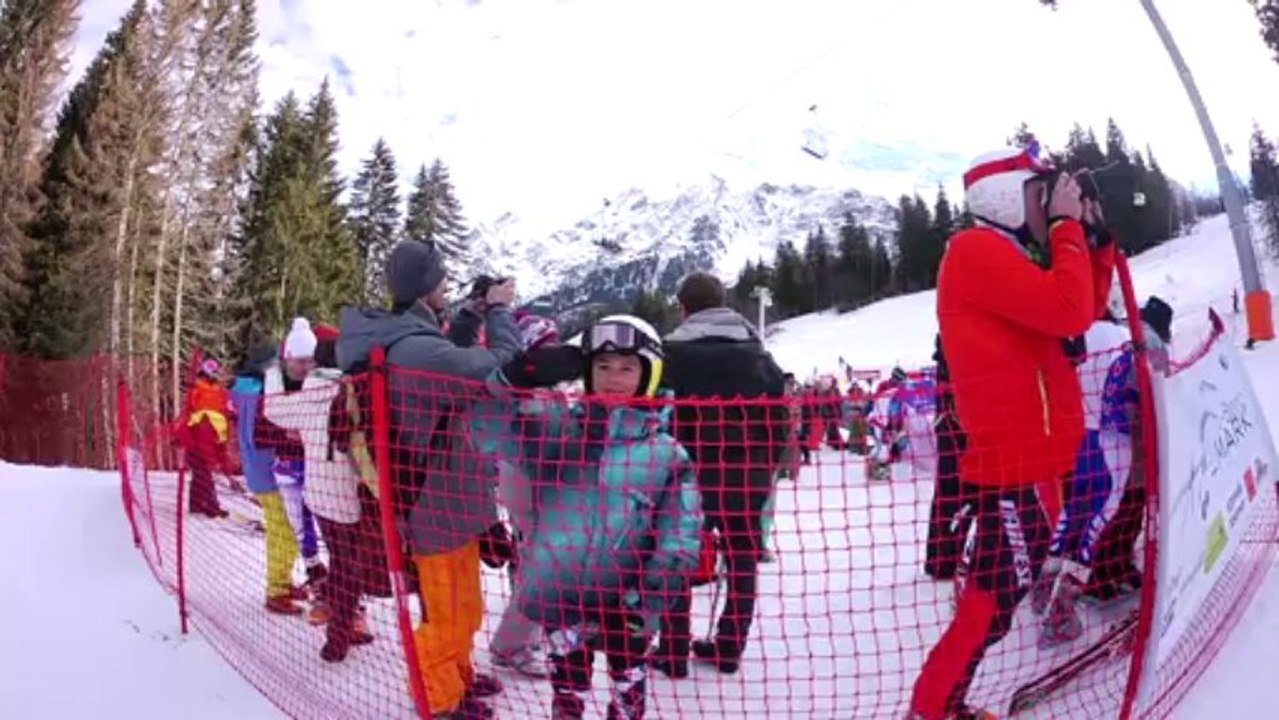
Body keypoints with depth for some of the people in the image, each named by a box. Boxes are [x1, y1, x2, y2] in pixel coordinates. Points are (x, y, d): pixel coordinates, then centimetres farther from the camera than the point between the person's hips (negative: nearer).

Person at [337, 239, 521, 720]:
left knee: (461, 602, 26)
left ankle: (457, 675, 43)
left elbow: (449, 358, 15)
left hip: (440, 493, 10)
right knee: (446, 607, 10)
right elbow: (500, 364, -25)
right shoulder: (416, 351, -30)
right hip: (437, 500, -10)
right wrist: (499, 310, -9)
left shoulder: (394, 341, 1)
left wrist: (475, 314, 4)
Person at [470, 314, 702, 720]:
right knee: (568, 682, 22)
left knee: (629, 682, 24)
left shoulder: (665, 452, -7)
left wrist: (652, 589, -17)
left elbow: (681, 530, -8)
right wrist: (515, 379, -26)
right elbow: (491, 432, -10)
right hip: (560, 589, 1)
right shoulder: (556, 428, -2)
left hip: (625, 598, 0)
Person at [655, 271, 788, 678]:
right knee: (742, 559, 14)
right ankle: (730, 647, 22)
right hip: (748, 473, 4)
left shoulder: (674, 351, -7)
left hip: (692, 471, -4)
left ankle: (674, 651, 12)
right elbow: (779, 415, 8)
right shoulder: (757, 352, 8)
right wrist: (767, 466, 14)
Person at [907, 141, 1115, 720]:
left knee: (1000, 588, 16)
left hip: (1031, 454, 11)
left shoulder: (1007, 255, 19)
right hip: (1014, 461, -11)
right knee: (997, 597, -7)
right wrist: (1068, 227, -12)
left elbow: (1087, 310, 21)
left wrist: (1096, 238, 12)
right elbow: (1069, 311, -23)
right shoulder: (978, 250, -12)